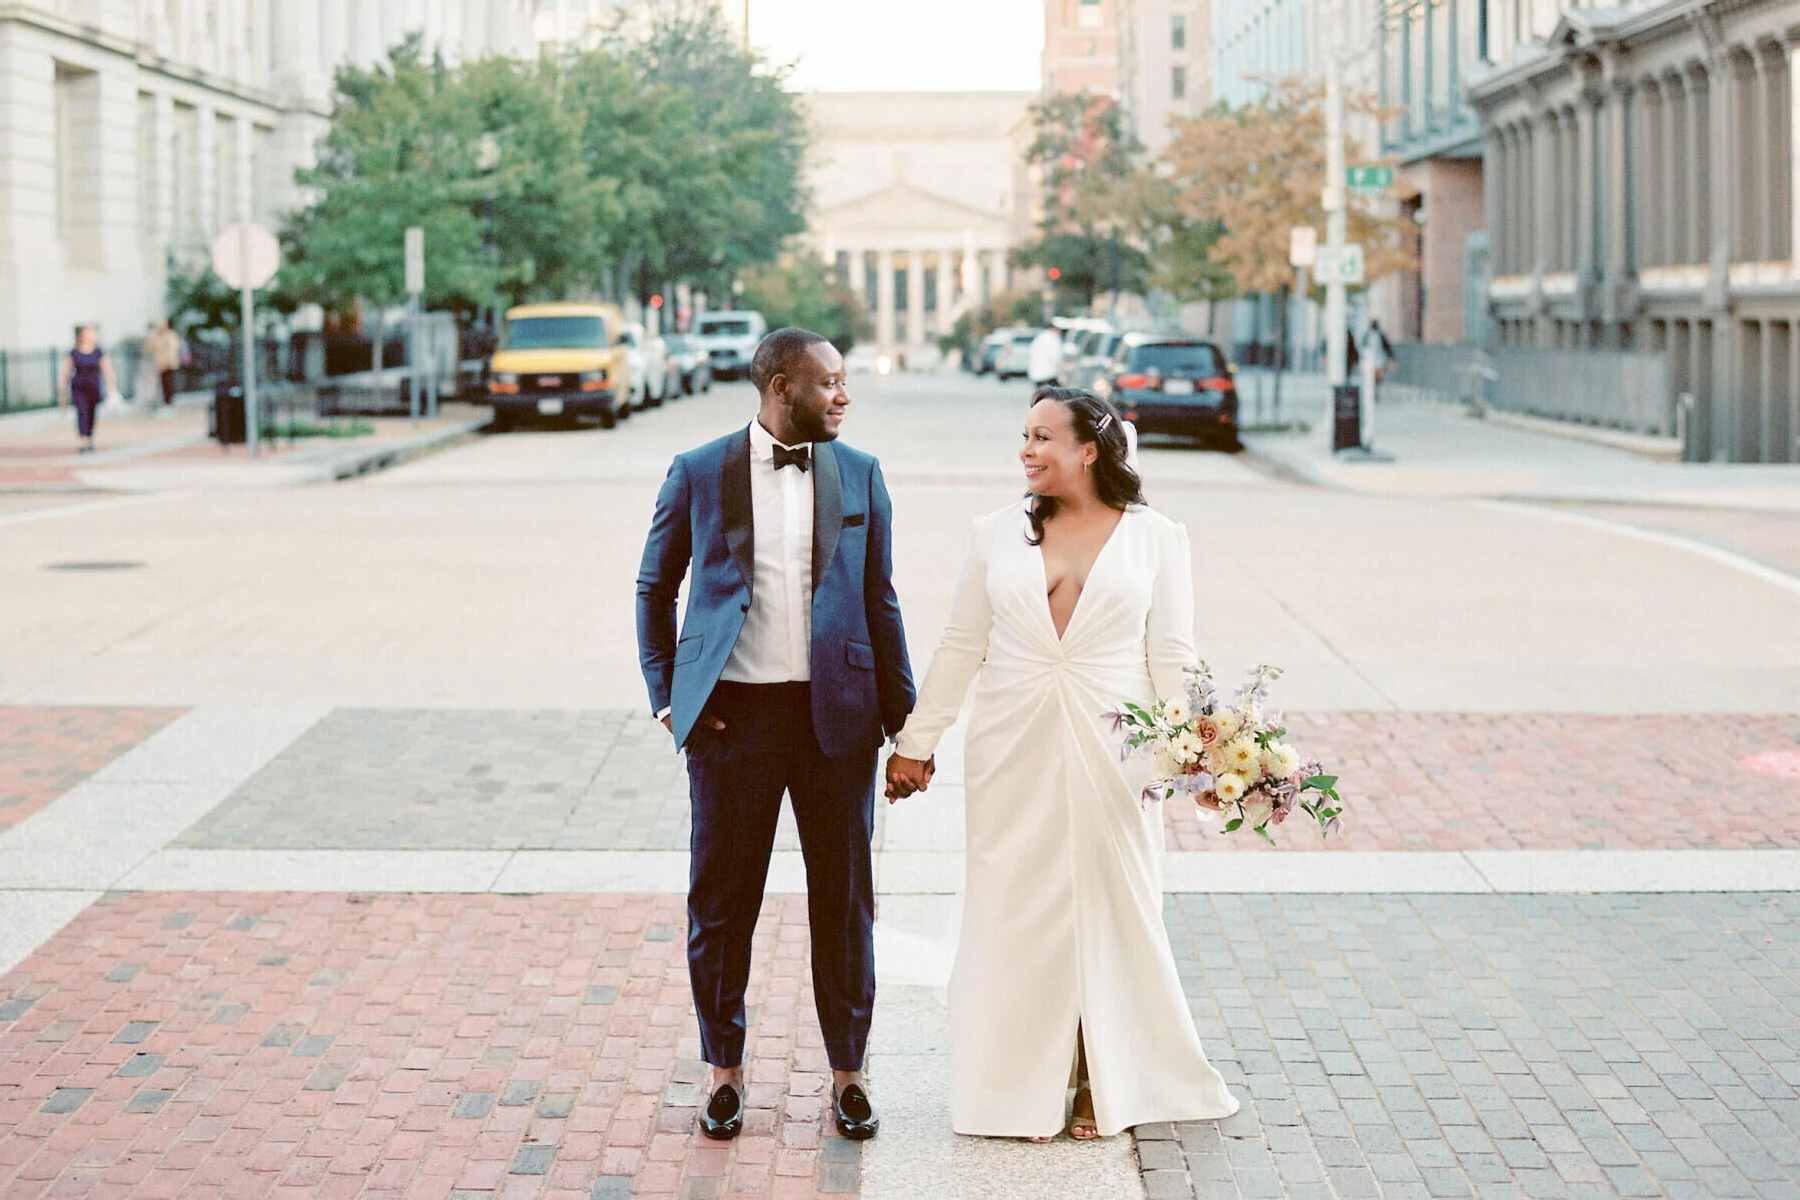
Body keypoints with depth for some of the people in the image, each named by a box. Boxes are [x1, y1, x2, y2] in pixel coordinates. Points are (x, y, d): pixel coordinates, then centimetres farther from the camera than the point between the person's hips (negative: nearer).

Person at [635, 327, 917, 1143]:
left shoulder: (861, 475, 5)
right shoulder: (698, 474, 1)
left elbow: (879, 602, 8)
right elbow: (654, 589, 9)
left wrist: (905, 718, 5)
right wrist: (666, 698, 0)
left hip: (836, 713, 1)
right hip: (733, 712, -1)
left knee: (844, 897, 7)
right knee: (721, 898, 7)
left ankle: (847, 1070, 22)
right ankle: (724, 1068, 23)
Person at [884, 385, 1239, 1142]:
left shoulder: (1155, 538, 0)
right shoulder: (999, 534, 4)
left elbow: (1171, 654, -1)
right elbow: (961, 646, 8)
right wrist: (916, 740, 7)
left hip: (1111, 754, -1)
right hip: (1013, 757, 1)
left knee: (1109, 909, 7)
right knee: (1015, 911, 5)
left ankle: (1105, 1085, 22)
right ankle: (1023, 1087, 17)